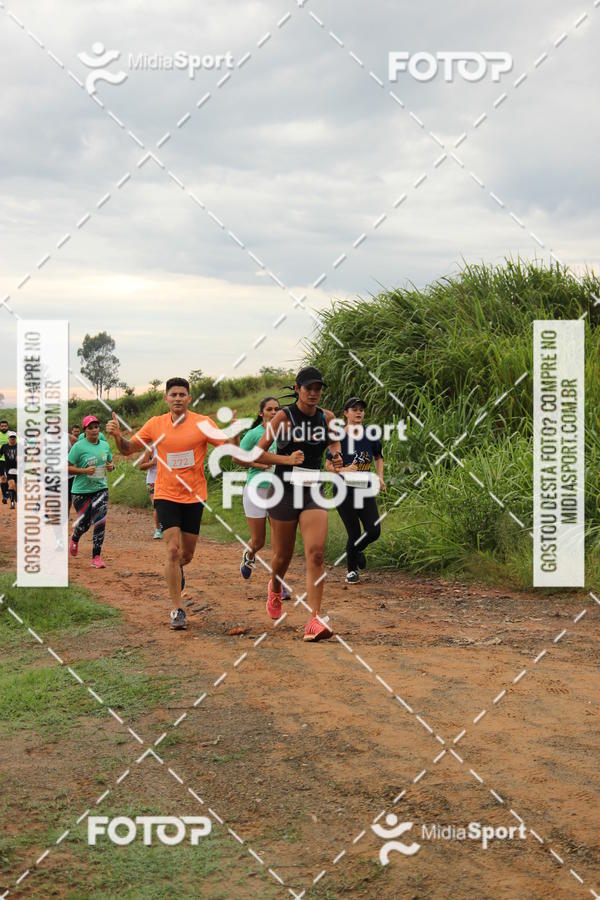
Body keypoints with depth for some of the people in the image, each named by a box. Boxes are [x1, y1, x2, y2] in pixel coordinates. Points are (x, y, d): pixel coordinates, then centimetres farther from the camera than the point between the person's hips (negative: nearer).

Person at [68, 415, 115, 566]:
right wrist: (84, 470, -23)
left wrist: (111, 466, -1)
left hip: (101, 489, 3)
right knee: (84, 523, 8)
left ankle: (96, 556, -3)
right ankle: (75, 538, 44)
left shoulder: (105, 445, 6)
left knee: (100, 522, -10)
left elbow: (110, 462, 23)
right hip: (81, 491, -3)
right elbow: (67, 467, -10)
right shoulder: (78, 446, -10)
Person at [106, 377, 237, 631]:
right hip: (166, 495, -1)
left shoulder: (203, 423, -5)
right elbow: (128, 449, 6)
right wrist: (117, 436, -14)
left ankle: (176, 570, 49)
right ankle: (177, 610, -6)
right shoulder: (156, 424, -1)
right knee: (173, 549, -13)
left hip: (194, 497, 1)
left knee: (186, 555, 10)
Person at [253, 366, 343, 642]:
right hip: (285, 491, -2)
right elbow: (257, 453, -7)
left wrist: (336, 456, 4)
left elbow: (334, 442, 26)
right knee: (283, 555, 10)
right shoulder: (283, 416, -6)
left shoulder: (327, 417, 5)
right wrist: (287, 459, -21)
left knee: (316, 553, -15)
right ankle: (275, 589, 46)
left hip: (314, 492, 2)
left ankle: (314, 622, -17)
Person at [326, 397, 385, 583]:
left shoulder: (370, 436, 1)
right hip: (345, 490, -4)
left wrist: (380, 477, 4)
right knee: (354, 533, -4)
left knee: (374, 531, -6)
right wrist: (345, 469, -22)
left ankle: (358, 549, 29)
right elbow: (328, 465, -5)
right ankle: (352, 570, 20)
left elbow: (379, 457, 18)